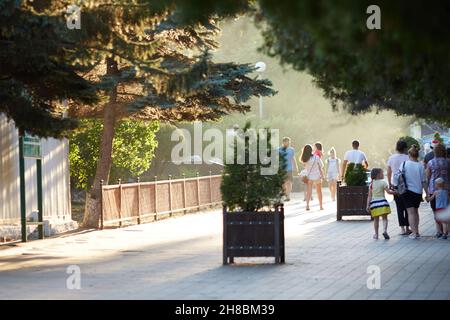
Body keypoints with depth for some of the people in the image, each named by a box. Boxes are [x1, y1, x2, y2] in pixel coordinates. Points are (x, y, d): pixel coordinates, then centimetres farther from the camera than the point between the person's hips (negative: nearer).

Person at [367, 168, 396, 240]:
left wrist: (368, 205, 5)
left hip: (374, 202, 3)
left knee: (376, 219, 10)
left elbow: (369, 196, 5)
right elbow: (388, 191, -12)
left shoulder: (372, 184, 7)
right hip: (382, 202, -3)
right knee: (384, 218, 0)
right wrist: (394, 192, 0)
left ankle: (376, 234, 11)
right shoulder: (383, 182, -4)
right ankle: (385, 230, -21)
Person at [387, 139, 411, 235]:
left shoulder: (391, 158, 0)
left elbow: (389, 173, 5)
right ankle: (407, 228, 11)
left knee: (399, 208, 4)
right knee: (407, 207, 8)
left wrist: (390, 184, 15)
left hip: (395, 185, 1)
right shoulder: (407, 158, -8)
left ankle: (402, 229, 0)